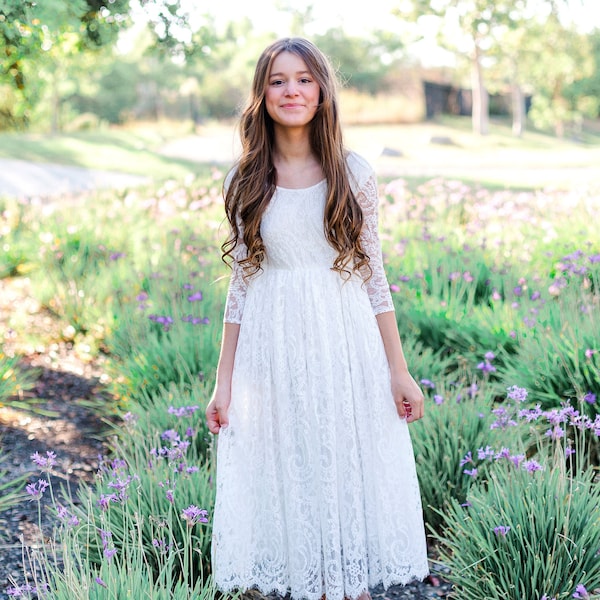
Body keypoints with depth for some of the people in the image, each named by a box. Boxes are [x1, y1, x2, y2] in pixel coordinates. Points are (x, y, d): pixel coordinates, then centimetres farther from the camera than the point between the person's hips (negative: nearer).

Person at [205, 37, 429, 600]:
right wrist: (223, 382, 3)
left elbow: (374, 276, 2)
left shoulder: (354, 174, 0)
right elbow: (241, 285, 5)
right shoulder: (246, 181, 2)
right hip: (273, 352, 1)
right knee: (287, 481, 7)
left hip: (346, 347, 0)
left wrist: (399, 372, 0)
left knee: (350, 477, 7)